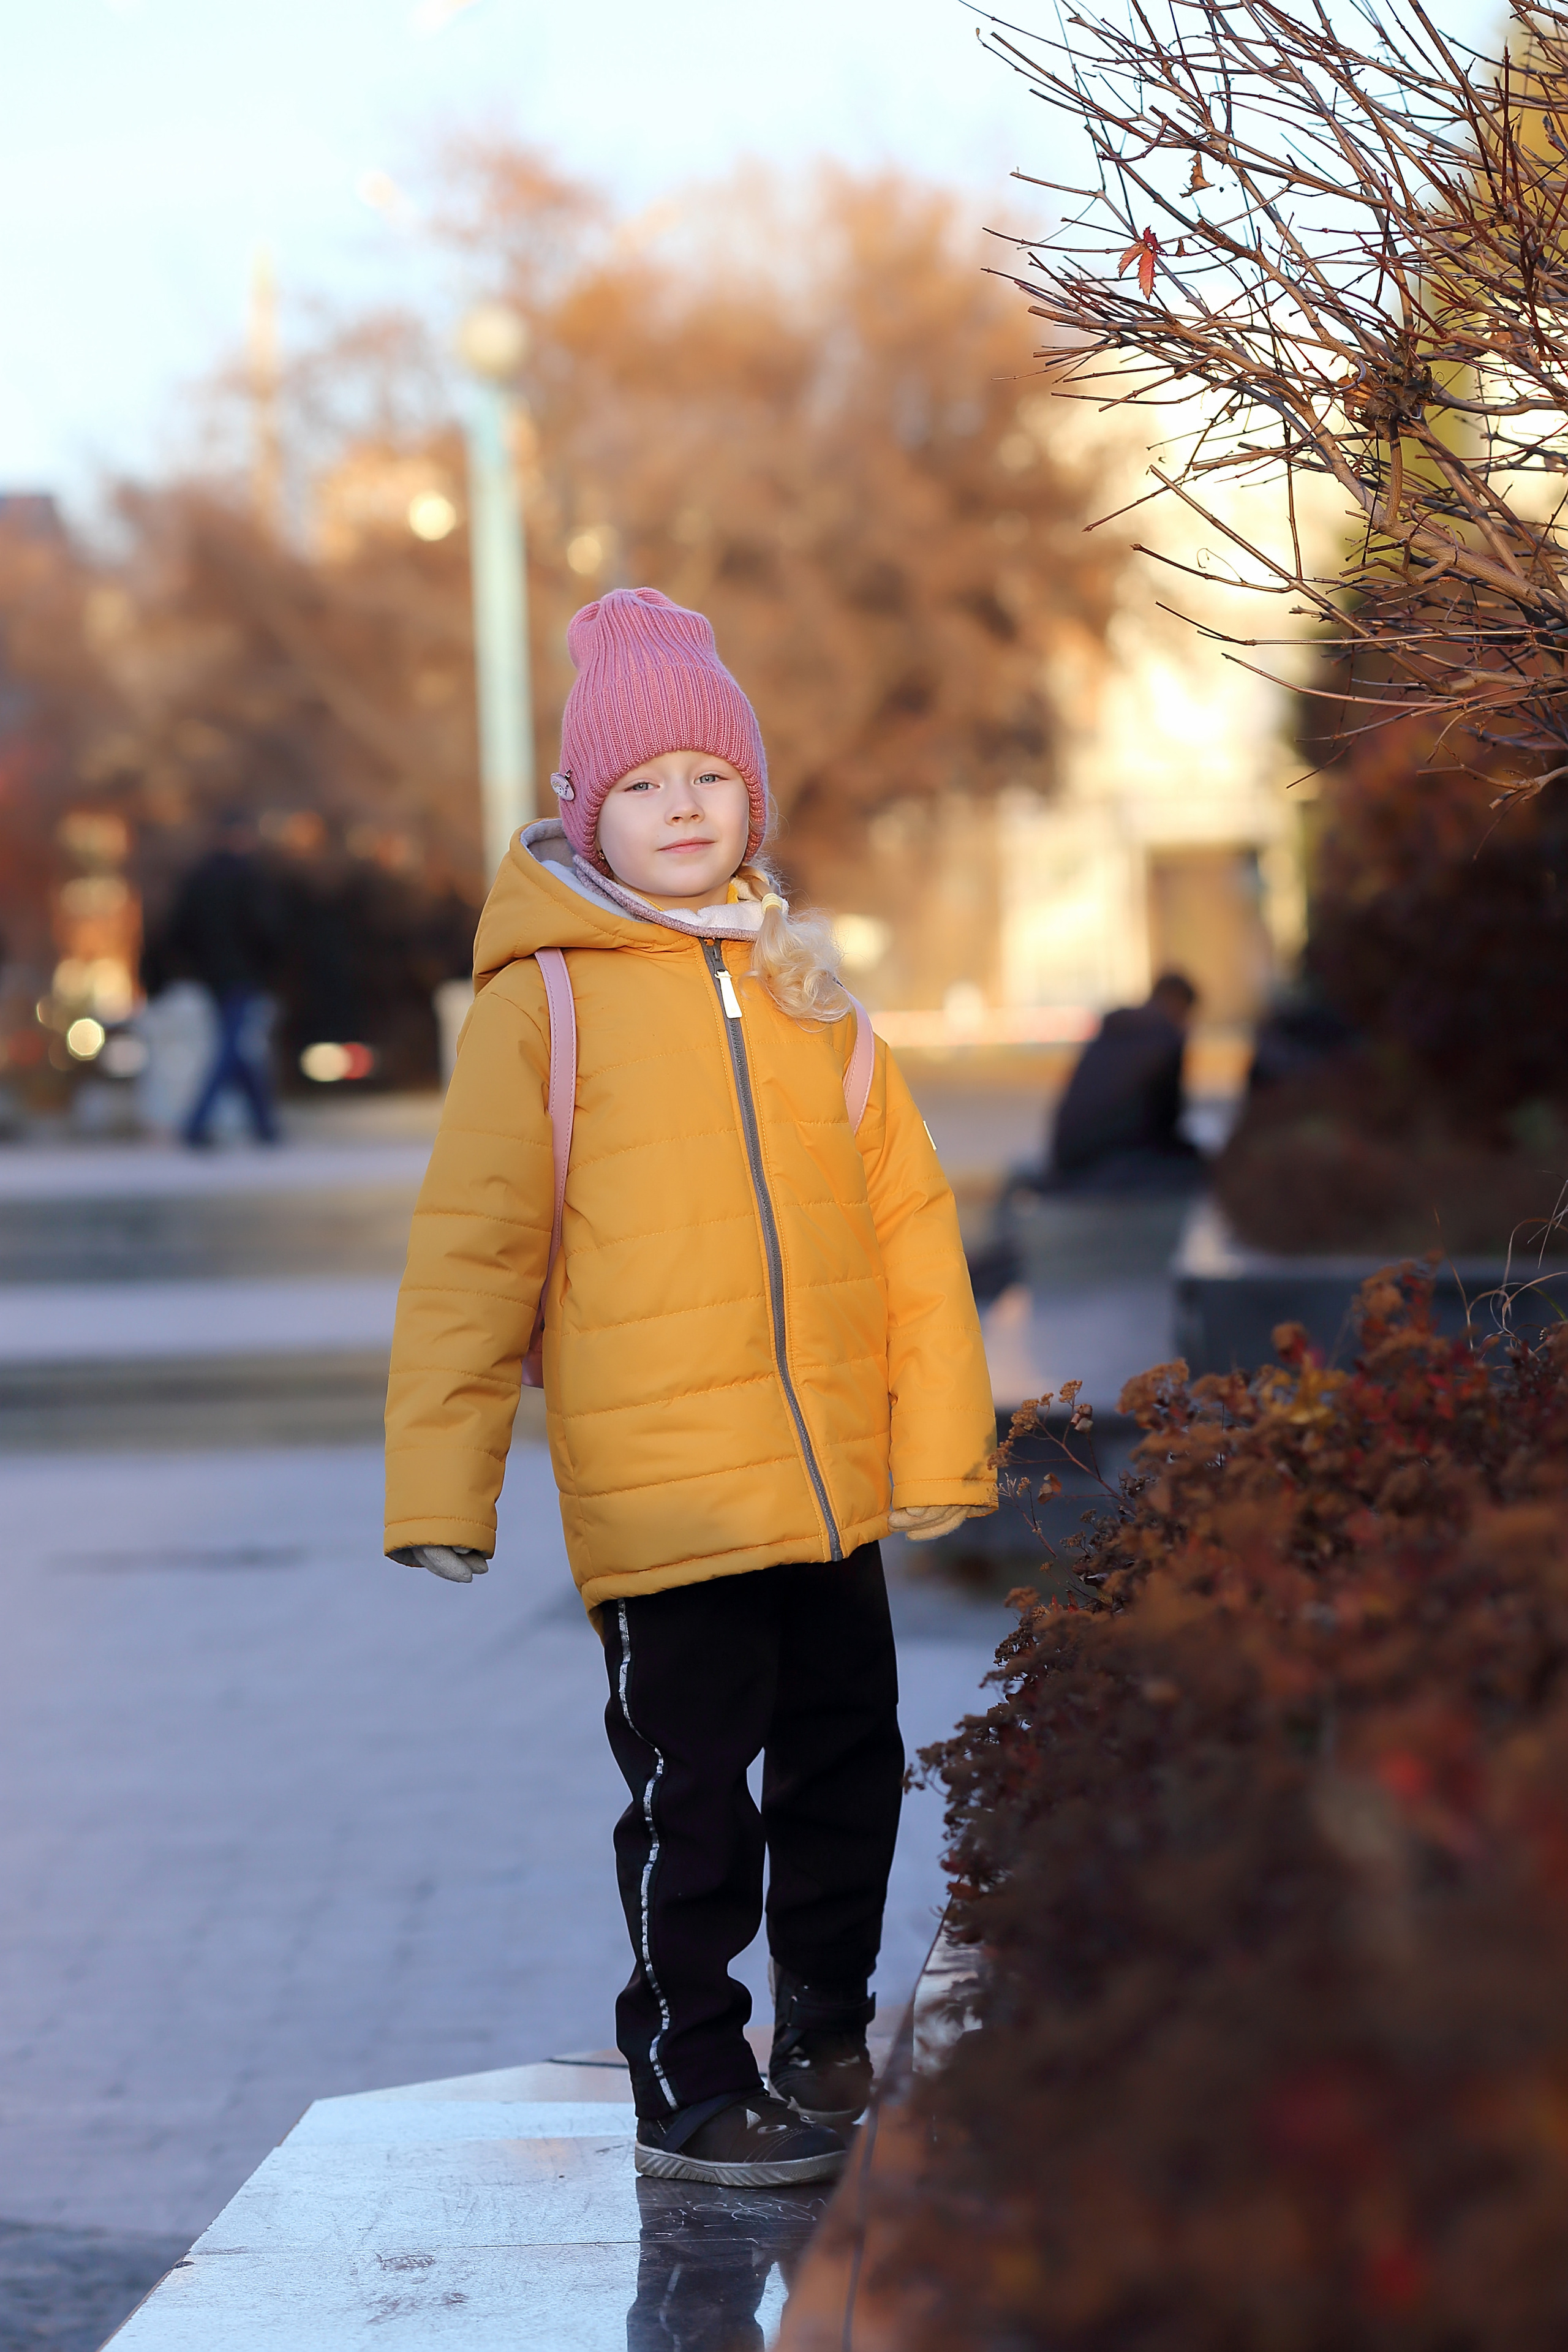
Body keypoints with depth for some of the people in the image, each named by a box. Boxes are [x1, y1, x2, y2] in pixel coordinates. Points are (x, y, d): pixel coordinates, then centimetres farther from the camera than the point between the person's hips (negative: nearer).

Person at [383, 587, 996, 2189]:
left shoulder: (799, 977, 9)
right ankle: (692, 2091, 16)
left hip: (832, 1486, 5)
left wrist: (940, 1441, 5)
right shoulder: (544, 994, -5)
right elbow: (472, 1245, -6)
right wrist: (441, 1481, -10)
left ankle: (828, 2040, 35)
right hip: (656, 1493, -5)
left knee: (848, 1763, 16)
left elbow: (904, 1209, 9)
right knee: (691, 1796, 1)